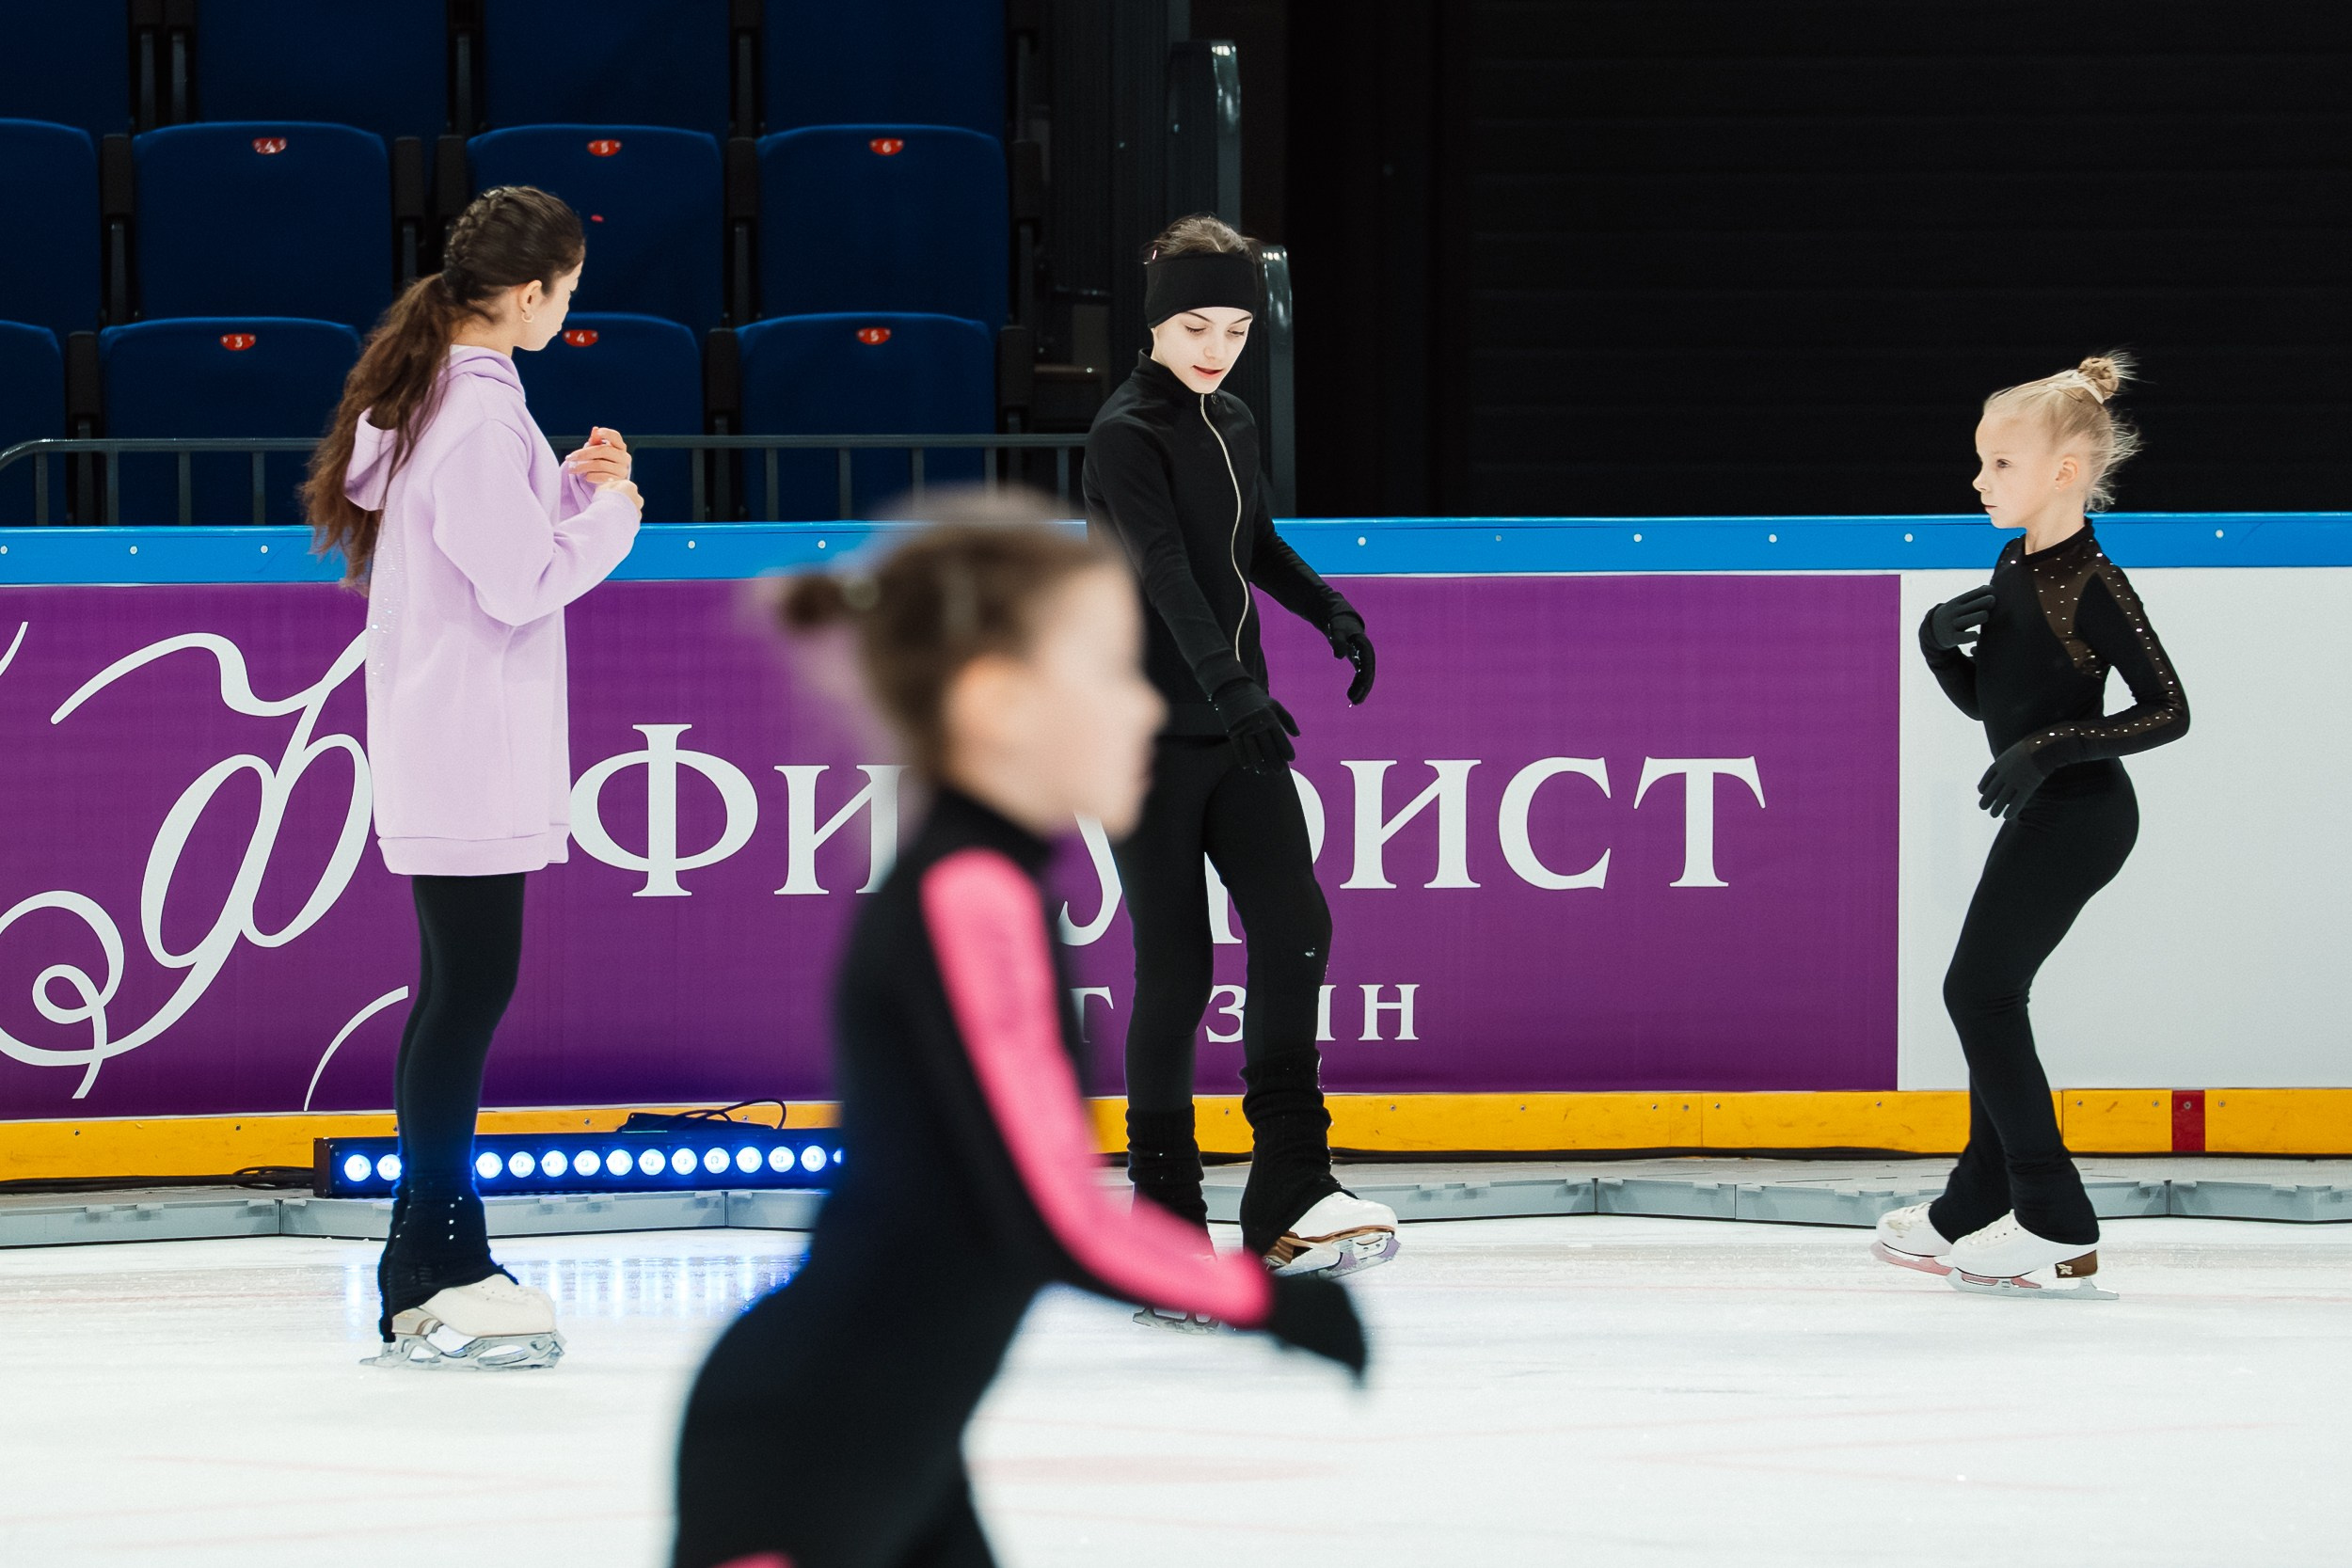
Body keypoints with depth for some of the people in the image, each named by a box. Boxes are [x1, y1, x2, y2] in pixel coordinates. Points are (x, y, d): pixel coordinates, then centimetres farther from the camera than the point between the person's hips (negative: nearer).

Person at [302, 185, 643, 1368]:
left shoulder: (419, 392, 13)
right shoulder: (480, 414, -18)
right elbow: (521, 583, -19)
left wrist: (568, 488, 11)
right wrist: (609, 514, -4)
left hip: (439, 743, 10)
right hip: (474, 751, -10)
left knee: (459, 994, 12)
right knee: (469, 992, -9)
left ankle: (441, 1267, 16)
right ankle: (429, 1283, -9)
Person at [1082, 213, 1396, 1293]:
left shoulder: (1233, 426, 12)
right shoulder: (1126, 434, -12)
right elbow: (1167, 572, -26)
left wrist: (1329, 610, 15)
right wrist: (1231, 688, -39)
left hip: (1236, 726, 7)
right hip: (1151, 736, -7)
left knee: (1293, 923, -9)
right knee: (1175, 968, -5)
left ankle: (1290, 1193, -8)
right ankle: (1166, 1223, 4)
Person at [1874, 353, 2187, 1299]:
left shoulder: (2094, 587, -18)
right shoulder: (2016, 566, 9)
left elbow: (2168, 711, -18)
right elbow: (1983, 700, 17)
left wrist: (2050, 747, -24)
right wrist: (1941, 642, -2)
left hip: (2080, 814, -9)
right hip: (2042, 817, 10)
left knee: (1979, 989, -10)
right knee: (1989, 997, 14)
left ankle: (2057, 1227, -8)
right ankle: (1974, 1212, 23)